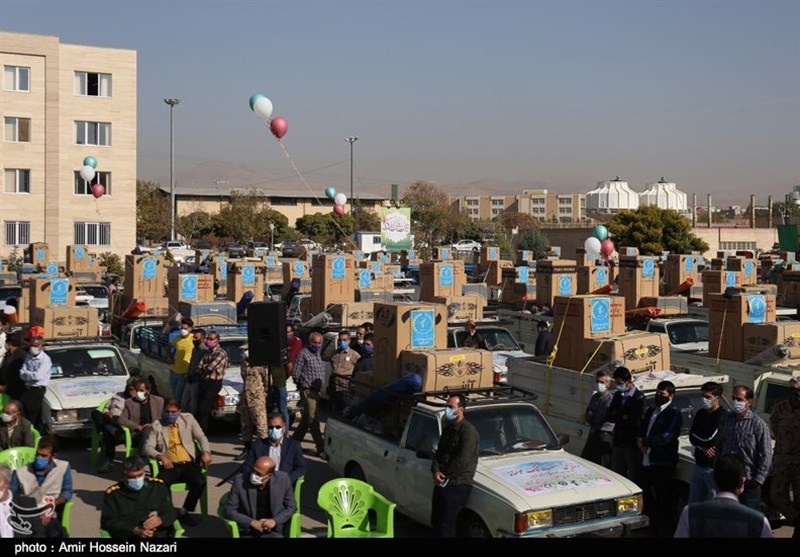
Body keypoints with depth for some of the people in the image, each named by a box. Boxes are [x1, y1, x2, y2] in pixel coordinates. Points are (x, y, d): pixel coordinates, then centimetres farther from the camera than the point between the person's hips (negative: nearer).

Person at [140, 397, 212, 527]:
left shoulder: (188, 419, 14)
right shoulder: (157, 425, 10)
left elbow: (201, 437, 12)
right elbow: (147, 447, 2)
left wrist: (206, 452, -9)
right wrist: (160, 456, -17)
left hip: (188, 464, 2)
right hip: (169, 466, -1)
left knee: (200, 482, -29)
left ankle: (183, 512, -5)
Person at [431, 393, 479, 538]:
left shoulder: (468, 431, -16)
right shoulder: (448, 428, 13)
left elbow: (462, 461, -20)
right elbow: (439, 452, 13)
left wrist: (443, 474, -8)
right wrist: (436, 471, -6)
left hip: (457, 484, -9)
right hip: (442, 482, 9)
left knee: (446, 525, -9)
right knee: (435, 521, 15)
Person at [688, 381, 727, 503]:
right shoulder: (700, 414, 9)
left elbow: (712, 439, -21)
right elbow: (692, 438, 7)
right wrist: (703, 447, -11)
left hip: (714, 467, -8)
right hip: (699, 465, 8)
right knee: (693, 503, 16)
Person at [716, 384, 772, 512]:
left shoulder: (758, 424, -12)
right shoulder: (725, 419, 4)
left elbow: (766, 455, -11)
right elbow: (719, 444, 14)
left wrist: (759, 478, -13)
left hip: (748, 479, -5)